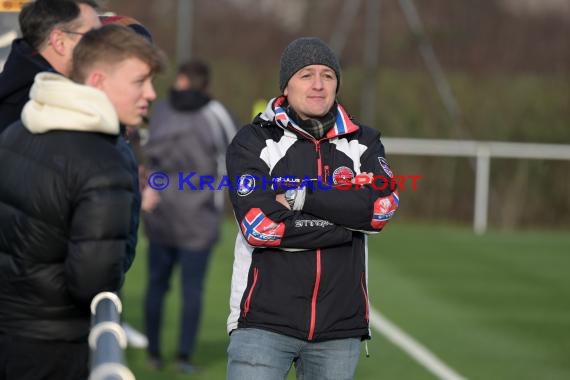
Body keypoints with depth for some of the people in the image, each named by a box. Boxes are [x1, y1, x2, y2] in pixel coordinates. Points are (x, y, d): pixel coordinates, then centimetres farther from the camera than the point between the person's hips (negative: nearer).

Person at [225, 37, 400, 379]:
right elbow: (259, 225, -13)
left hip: (339, 328, 3)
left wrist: (300, 197, -12)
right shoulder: (253, 142, 1)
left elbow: (381, 207, -8)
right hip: (265, 322, -3)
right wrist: (345, 223, -9)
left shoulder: (363, 142, 10)